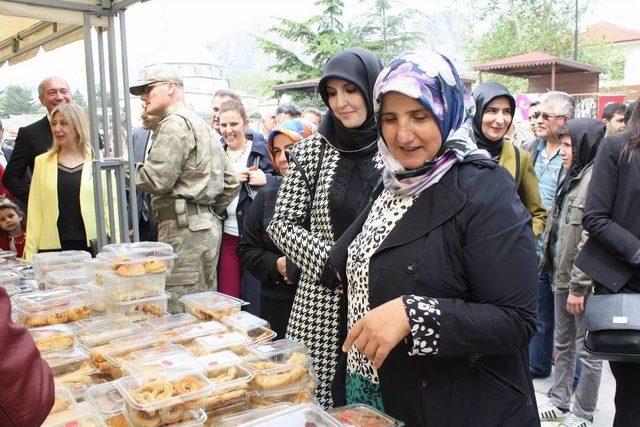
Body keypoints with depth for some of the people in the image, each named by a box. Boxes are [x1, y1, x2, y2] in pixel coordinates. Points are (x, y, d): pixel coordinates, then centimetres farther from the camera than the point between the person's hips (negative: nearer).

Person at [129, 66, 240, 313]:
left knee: (180, 313, -7)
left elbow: (157, 179, -15)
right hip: (208, 225, 10)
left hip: (183, 228, -10)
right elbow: (231, 183, 22)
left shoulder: (173, 123, -7)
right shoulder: (202, 124, 23)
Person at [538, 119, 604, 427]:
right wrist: (545, 261, 16)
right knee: (563, 344, 19)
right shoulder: (571, 176, 12)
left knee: (587, 350, 6)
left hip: (585, 281, -9)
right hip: (563, 275, 9)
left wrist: (579, 285, -21)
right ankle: (559, 402, 33)